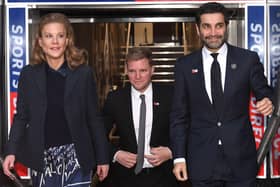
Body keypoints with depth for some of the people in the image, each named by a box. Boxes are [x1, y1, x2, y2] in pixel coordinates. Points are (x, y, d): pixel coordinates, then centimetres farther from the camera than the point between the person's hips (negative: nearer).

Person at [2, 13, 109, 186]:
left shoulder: (84, 73, 0)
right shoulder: (29, 74, 3)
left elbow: (94, 118, 2)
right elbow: (21, 117, 6)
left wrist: (102, 157, 3)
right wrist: (11, 151, -5)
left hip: (76, 156, -1)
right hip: (42, 157, 1)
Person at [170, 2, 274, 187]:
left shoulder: (248, 59, -1)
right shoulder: (185, 65, 2)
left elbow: (265, 94, 6)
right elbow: (179, 115, 4)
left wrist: (268, 103, -19)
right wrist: (179, 157, 0)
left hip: (241, 160, 0)